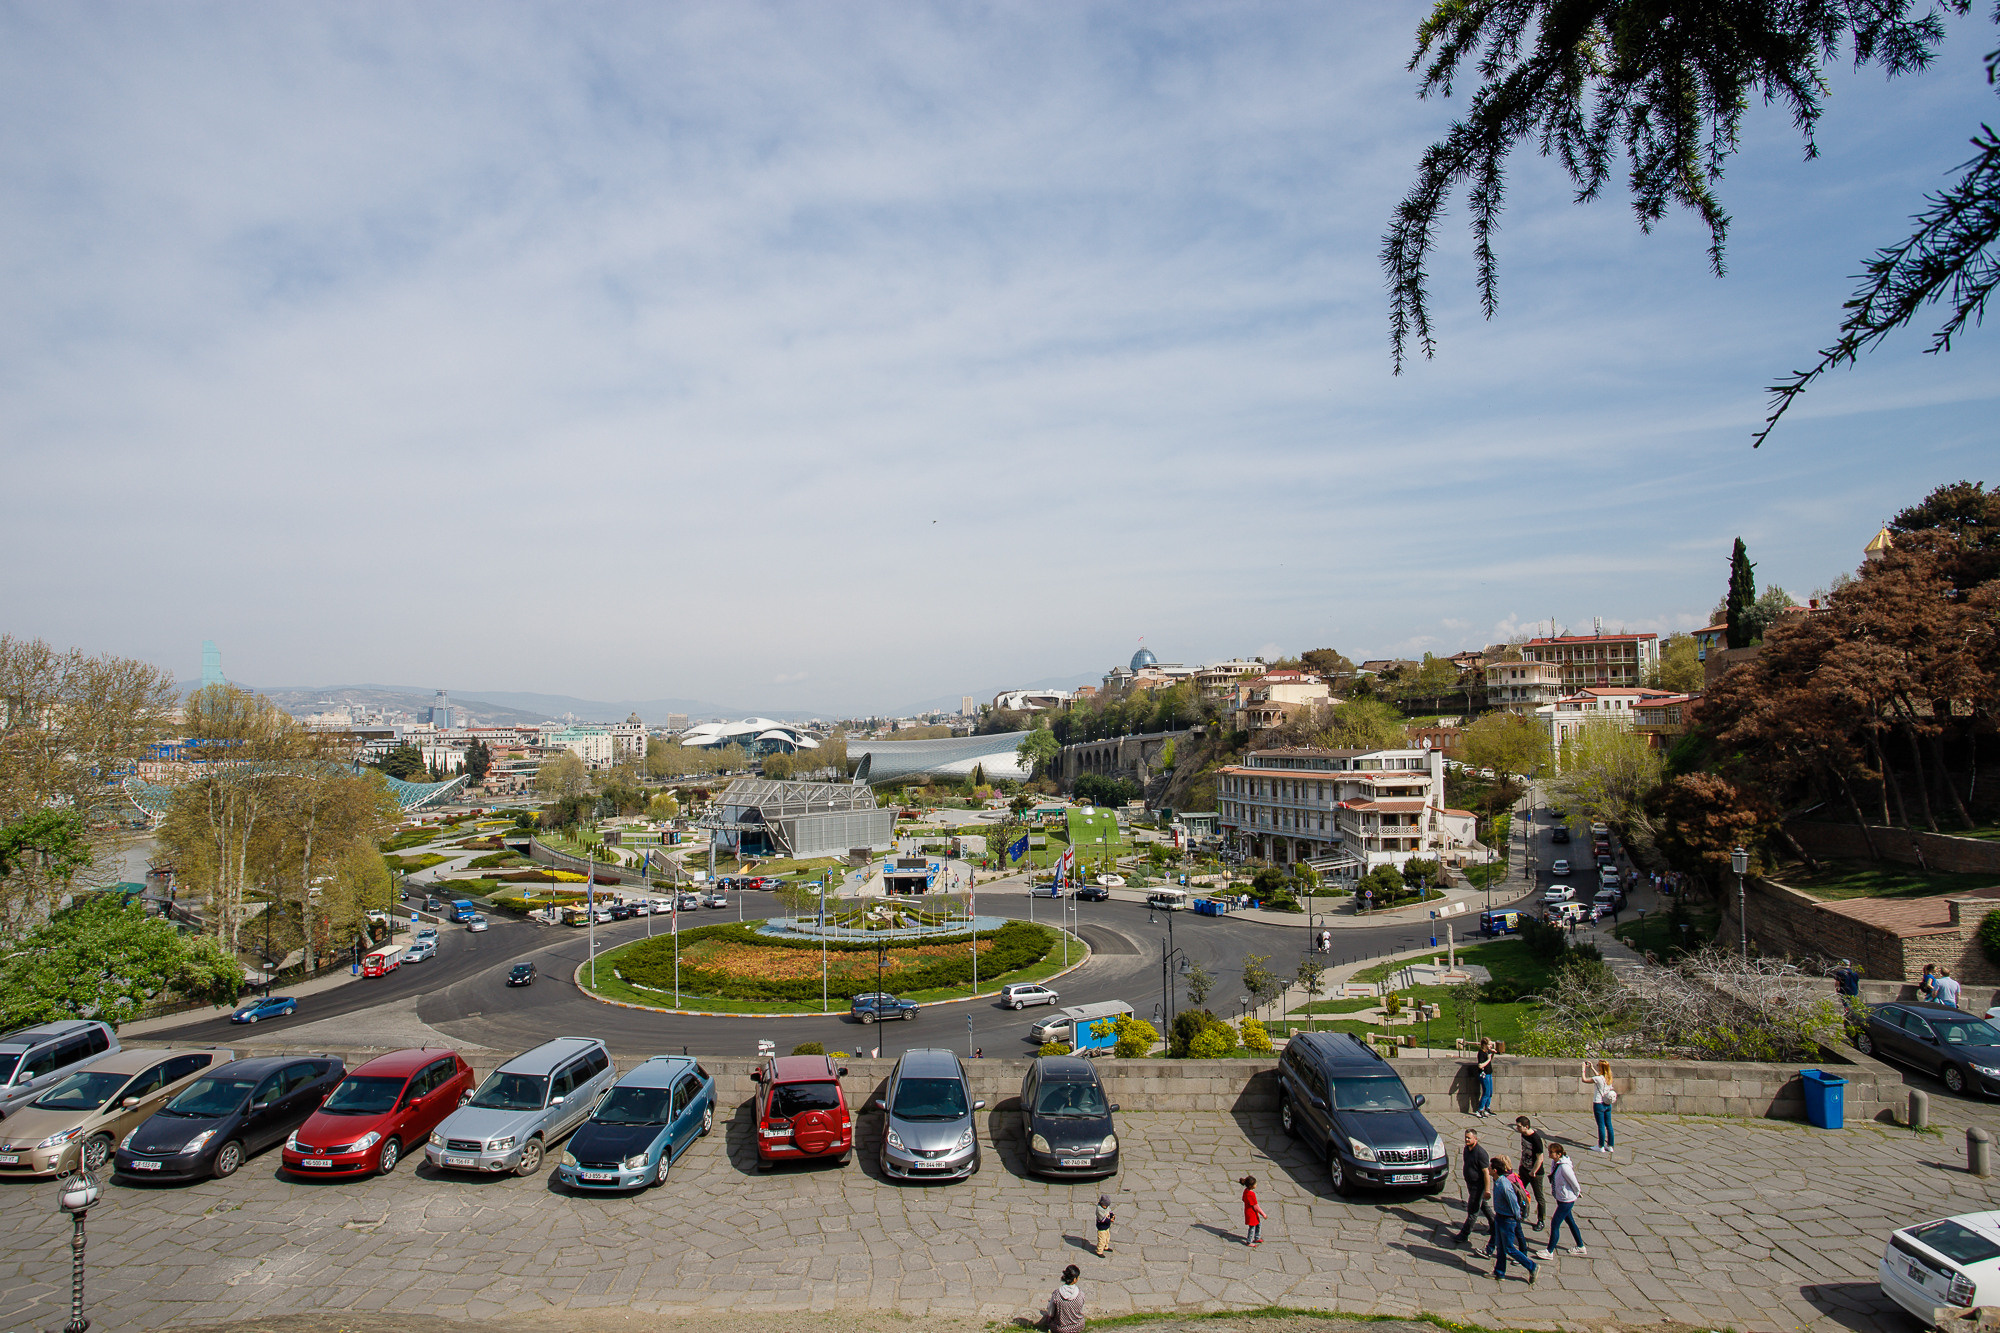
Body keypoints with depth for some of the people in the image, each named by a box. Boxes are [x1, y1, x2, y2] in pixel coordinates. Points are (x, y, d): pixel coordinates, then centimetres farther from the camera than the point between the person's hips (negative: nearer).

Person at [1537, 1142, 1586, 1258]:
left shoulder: (1564, 1167, -30)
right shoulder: (1555, 1163, -3)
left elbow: (1575, 1184, -20)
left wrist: (1577, 1194, 0)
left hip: (1567, 1200, -8)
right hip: (1560, 1199, 8)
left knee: (1555, 1225, 0)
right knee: (1571, 1223, 22)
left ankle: (1550, 1252, 12)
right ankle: (1581, 1247, 39)